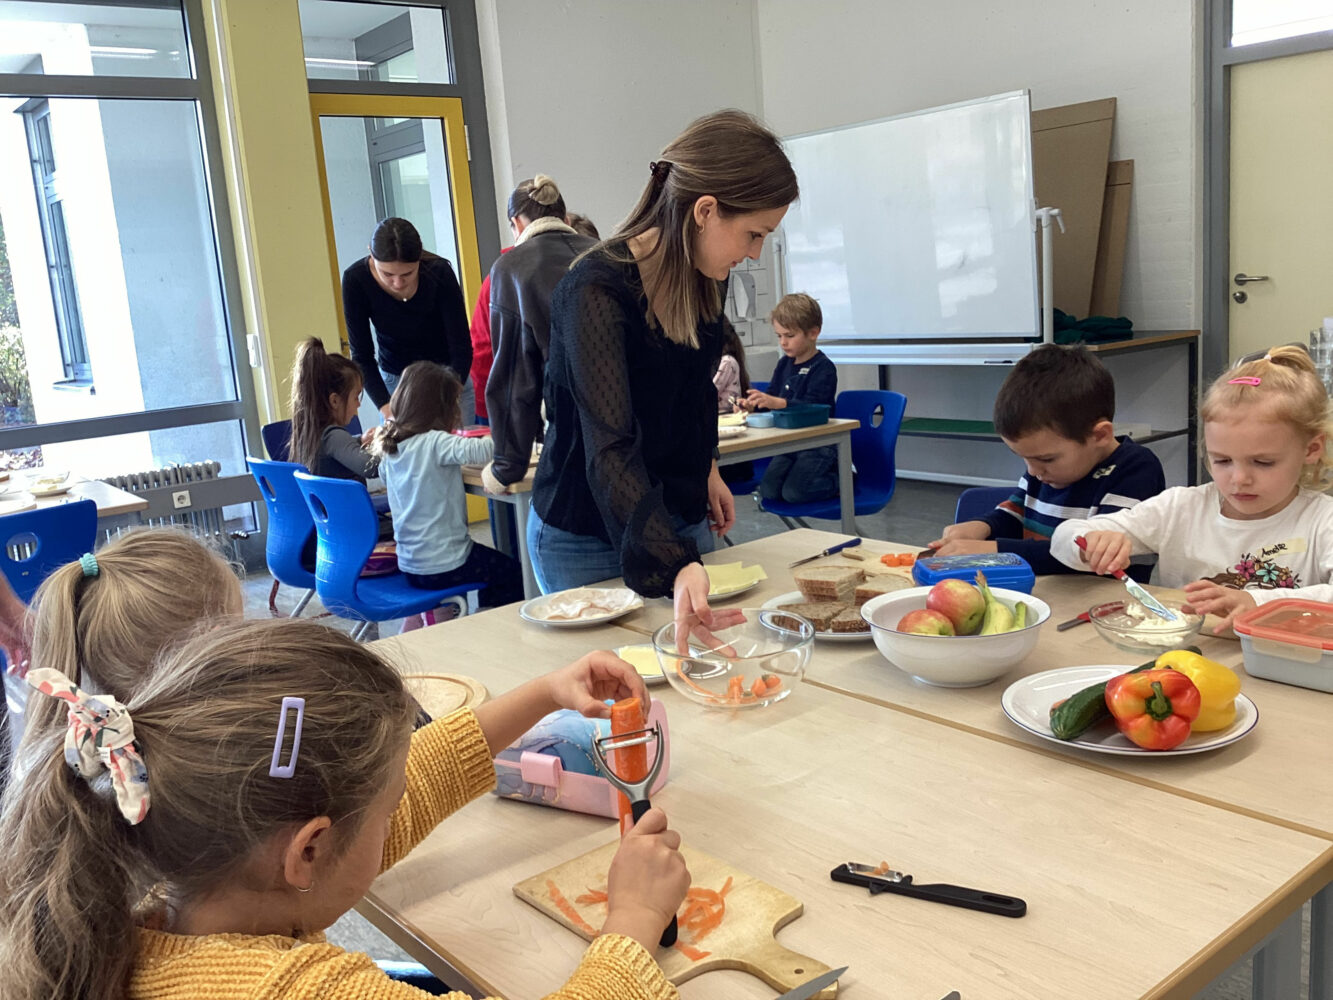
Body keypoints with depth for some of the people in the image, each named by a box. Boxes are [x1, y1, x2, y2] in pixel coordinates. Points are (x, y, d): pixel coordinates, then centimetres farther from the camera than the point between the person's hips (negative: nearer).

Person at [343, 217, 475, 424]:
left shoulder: (439, 273, -23)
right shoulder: (355, 280, -20)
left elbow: (461, 349, -20)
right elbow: (361, 355, -15)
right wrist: (387, 409, -27)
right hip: (394, 381, 1)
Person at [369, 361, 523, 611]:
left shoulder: (391, 446, 2)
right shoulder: (434, 443, -21)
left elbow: (383, 473, 24)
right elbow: (478, 450, -35)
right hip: (444, 567, -8)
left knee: (493, 561, 29)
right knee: (513, 575, 13)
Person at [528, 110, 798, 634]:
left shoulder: (702, 279, -3)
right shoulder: (596, 291, -26)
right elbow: (610, 449, -36)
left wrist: (705, 467, 14)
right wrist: (676, 565, -47)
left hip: (682, 521, 7)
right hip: (589, 539, -7)